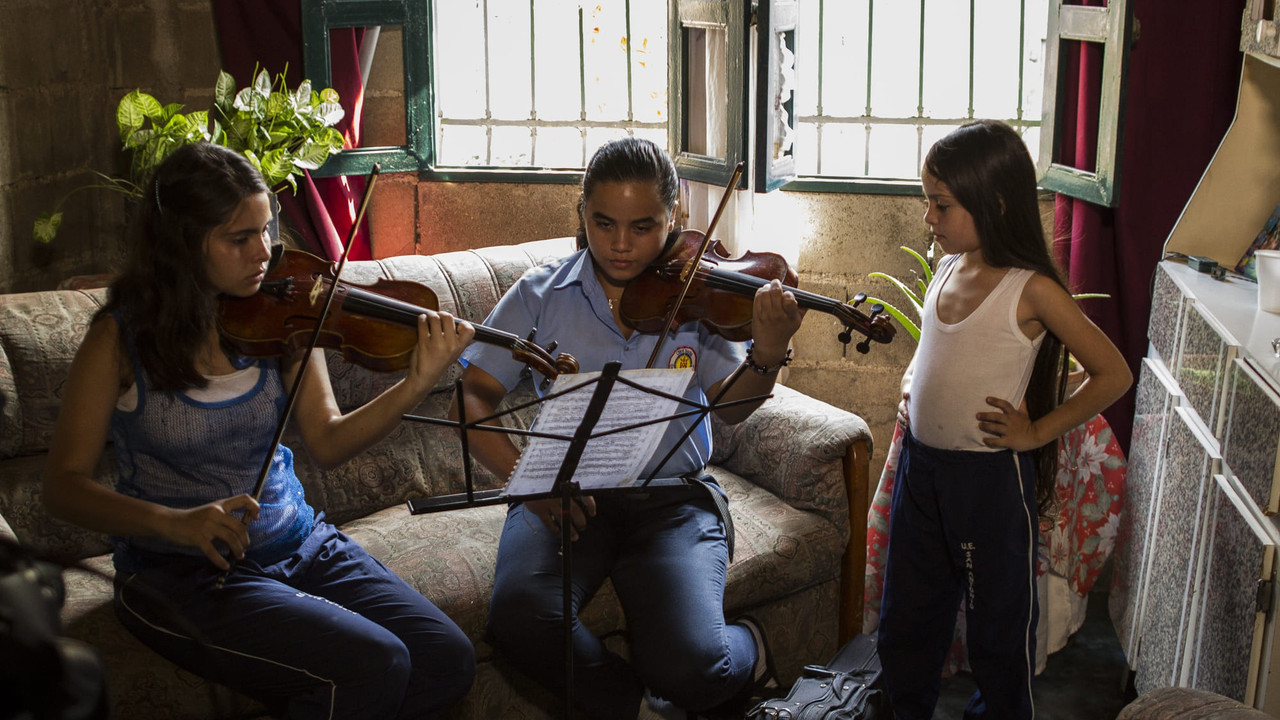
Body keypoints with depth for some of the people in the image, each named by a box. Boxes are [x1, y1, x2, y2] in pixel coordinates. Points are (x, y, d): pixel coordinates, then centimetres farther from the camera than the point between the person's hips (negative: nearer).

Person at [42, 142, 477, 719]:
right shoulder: (122, 339, -9)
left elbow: (327, 442, -4)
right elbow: (63, 486, -9)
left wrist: (419, 383, -19)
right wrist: (173, 521, -26)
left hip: (299, 544, 5)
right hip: (180, 571, -4)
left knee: (448, 659, -12)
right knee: (372, 665, -25)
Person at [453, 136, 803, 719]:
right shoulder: (541, 295, 1)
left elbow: (730, 408, -4)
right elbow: (473, 396, -1)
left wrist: (766, 357, -26)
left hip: (673, 498, -1)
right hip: (568, 494, 1)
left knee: (690, 668, -23)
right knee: (519, 620, -29)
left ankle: (747, 649, 14)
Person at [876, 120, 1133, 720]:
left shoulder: (1031, 291, -17)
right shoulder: (948, 269, 3)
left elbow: (1113, 374, -14)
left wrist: (1038, 432, -13)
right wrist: (911, 388, 6)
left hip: (988, 474, -6)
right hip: (919, 463, 7)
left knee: (997, 615, 11)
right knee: (907, 613, 17)